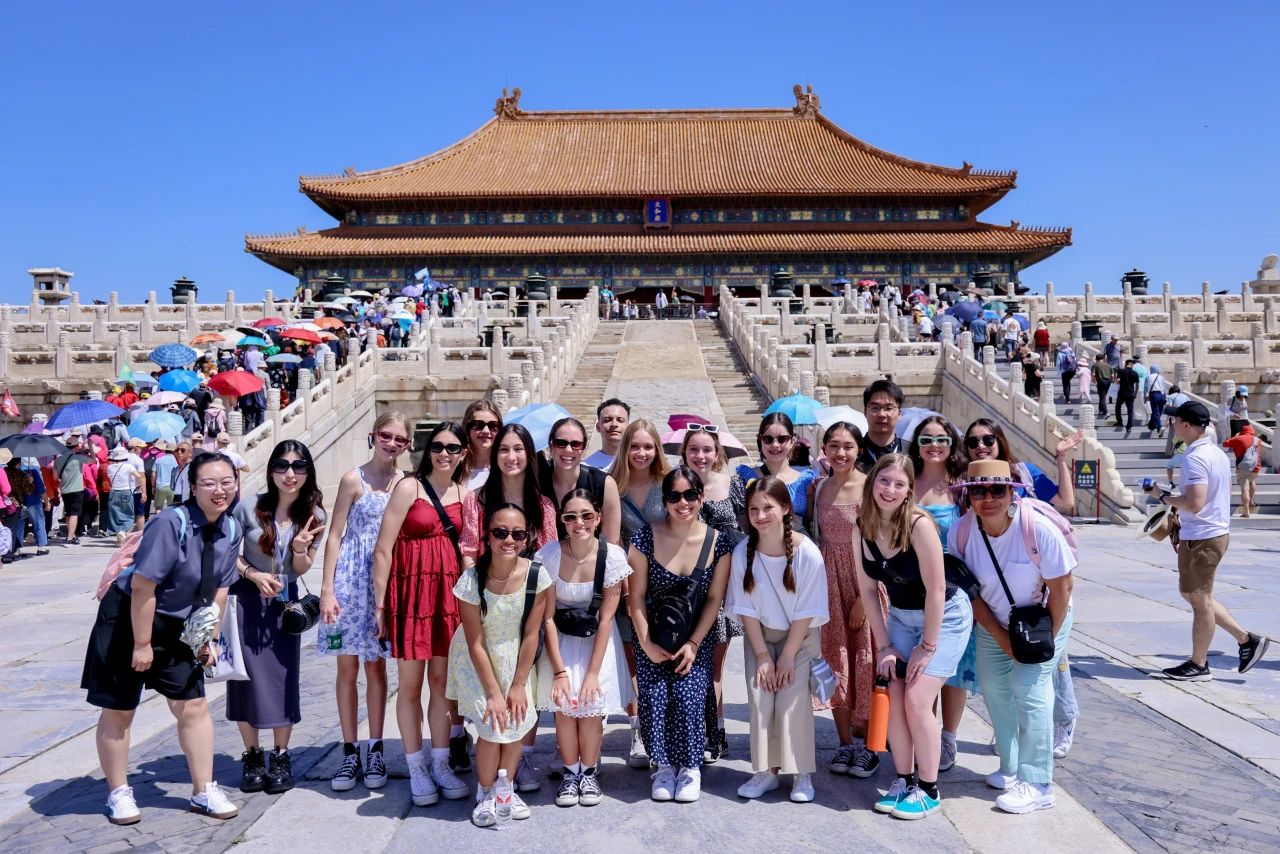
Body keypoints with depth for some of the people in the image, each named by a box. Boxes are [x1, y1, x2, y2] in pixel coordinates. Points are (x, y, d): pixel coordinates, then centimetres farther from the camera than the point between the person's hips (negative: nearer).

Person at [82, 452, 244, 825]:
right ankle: (118, 794, 25)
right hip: (128, 619, -6)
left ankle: (203, 792, 18)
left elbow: (219, 589, 5)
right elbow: (142, 587, -25)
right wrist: (142, 644, -20)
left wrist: (210, 637, 4)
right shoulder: (171, 524, -27)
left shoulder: (231, 531, -6)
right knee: (119, 710, 7)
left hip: (177, 626, 6)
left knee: (193, 706, 6)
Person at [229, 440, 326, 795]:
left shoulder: (314, 516, -3)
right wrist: (254, 575, -16)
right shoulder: (250, 507, -10)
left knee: (284, 680, 3)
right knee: (247, 678, 3)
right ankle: (252, 757, 20)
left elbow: (301, 569, 2)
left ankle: (280, 757, 18)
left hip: (285, 603, 2)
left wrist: (301, 548, -19)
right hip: (246, 599, -1)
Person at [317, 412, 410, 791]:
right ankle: (350, 753, 15)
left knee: (376, 665, 10)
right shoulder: (354, 479, -4)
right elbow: (335, 535, -4)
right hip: (351, 577, -2)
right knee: (348, 665, 5)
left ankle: (375, 750, 18)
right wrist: (327, 590, -9)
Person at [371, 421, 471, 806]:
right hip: (411, 590, -4)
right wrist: (380, 603, -10)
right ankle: (416, 769, 16)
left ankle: (440, 763, 22)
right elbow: (383, 549, -8)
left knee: (443, 681, 11)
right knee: (410, 684, 4)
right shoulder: (409, 487, -6)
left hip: (449, 592, 4)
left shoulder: (464, 494, 9)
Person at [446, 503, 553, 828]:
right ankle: (485, 794, 13)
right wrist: (494, 693, -18)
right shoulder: (471, 580, -26)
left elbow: (530, 634, -14)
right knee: (493, 724, -11)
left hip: (515, 656, 2)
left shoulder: (537, 575, -21)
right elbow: (476, 644, -19)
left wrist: (518, 685, -12)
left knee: (519, 719, -7)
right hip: (478, 659, -2)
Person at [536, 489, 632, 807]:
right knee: (564, 705, -10)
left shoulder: (612, 556, -19)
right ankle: (570, 772, 13)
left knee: (592, 706, -10)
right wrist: (559, 670, -17)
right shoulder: (549, 555, -19)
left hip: (597, 639, 0)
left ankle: (590, 772, 13)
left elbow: (606, 618, -14)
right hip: (560, 638, 0)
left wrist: (593, 672, -16)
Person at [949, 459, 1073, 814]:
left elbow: (1060, 589, -20)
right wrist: (1002, 637, -12)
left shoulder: (1039, 529, -29)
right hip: (993, 624, 4)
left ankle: (1036, 784, -6)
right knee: (993, 687, 7)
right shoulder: (960, 534, -20)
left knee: (1029, 689, -14)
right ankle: (1011, 768, 25)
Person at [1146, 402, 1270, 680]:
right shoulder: (1217, 453, 11)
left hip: (1201, 539, -9)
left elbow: (1195, 503, -28)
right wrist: (1182, 515, 22)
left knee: (1200, 600, 2)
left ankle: (1198, 665, 15)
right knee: (1191, 593, 19)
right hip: (1217, 531, 10)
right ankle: (1246, 639, 21)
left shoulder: (1195, 458, -21)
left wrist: (1164, 497, -14)